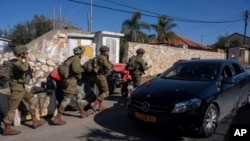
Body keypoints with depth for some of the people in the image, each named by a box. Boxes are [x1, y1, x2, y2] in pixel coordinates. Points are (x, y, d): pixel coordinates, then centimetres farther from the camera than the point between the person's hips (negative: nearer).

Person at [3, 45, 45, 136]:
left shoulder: (20, 62, 11)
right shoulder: (17, 62, -18)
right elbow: (24, 69, -39)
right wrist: (27, 61, -23)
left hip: (21, 87, 10)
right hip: (17, 88, -10)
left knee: (32, 100, 13)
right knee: (12, 109, -1)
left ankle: (35, 121, 18)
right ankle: (7, 129, 11)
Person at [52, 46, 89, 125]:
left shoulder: (73, 59, 15)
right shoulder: (76, 59, -13)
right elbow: (75, 69, -29)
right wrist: (82, 69, -12)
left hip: (72, 82, 10)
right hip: (71, 82, -10)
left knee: (79, 96, 19)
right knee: (66, 100, -9)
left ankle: (82, 112, 29)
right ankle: (57, 118, -7)